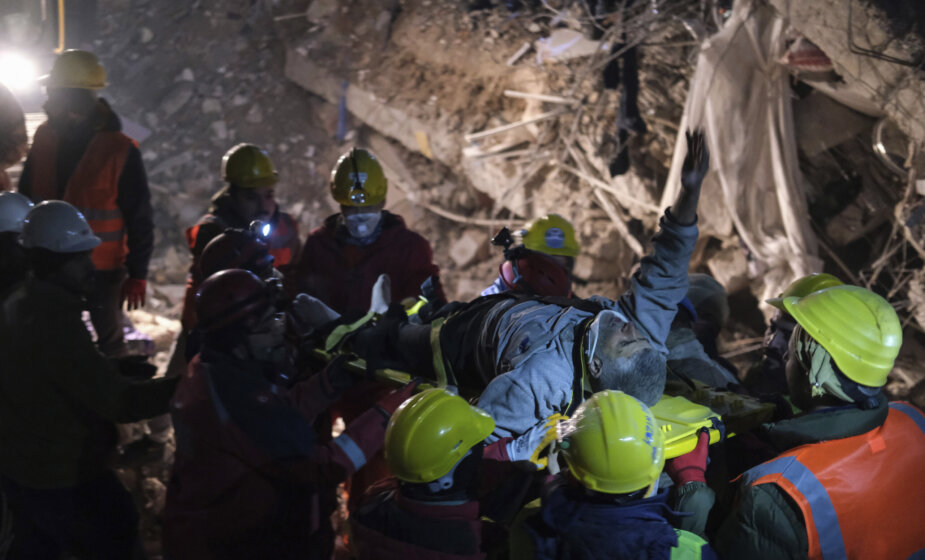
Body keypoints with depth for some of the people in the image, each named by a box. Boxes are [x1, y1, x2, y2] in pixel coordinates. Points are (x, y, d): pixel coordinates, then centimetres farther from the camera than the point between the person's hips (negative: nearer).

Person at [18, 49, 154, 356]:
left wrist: (138, 274, -13)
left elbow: (139, 218, -13)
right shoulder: (45, 137, -4)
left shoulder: (120, 150, -18)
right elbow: (26, 195, 8)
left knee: (109, 340, 11)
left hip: (103, 269, -5)